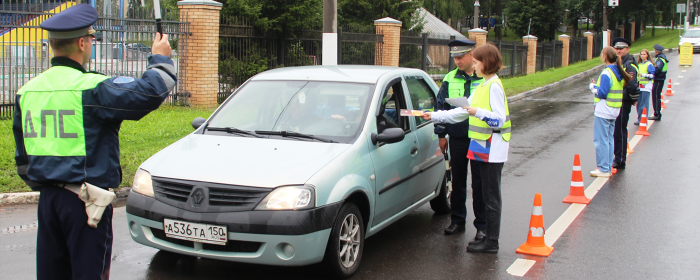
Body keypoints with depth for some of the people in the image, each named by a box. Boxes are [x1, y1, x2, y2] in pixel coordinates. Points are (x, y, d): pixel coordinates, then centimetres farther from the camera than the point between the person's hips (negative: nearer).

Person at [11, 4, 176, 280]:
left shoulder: (27, 91, 8)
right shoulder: (92, 87, -15)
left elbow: (22, 156, 16)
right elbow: (149, 92, -22)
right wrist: (160, 59, -4)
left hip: (47, 199, 7)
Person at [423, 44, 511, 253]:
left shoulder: (494, 87, -13)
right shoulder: (482, 86, 16)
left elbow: (499, 119, -19)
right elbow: (462, 112, 19)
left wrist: (478, 112, -30)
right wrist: (435, 116, 18)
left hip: (492, 149, -9)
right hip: (479, 147, 9)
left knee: (490, 196, -4)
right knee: (479, 191, 11)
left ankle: (491, 242, 3)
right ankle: (487, 236, 19)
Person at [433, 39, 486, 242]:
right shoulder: (449, 79, 7)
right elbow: (440, 107, 11)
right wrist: (441, 134, 8)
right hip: (457, 138, 3)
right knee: (458, 181, 11)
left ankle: (482, 225, 11)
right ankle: (457, 221, 22)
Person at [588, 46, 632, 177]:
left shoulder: (606, 73, -18)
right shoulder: (619, 72, 8)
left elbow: (602, 93, -20)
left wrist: (593, 87, -2)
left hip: (604, 110, -9)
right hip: (615, 110, 9)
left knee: (601, 140, -2)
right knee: (609, 139, 14)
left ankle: (603, 169, 0)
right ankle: (608, 167, 18)